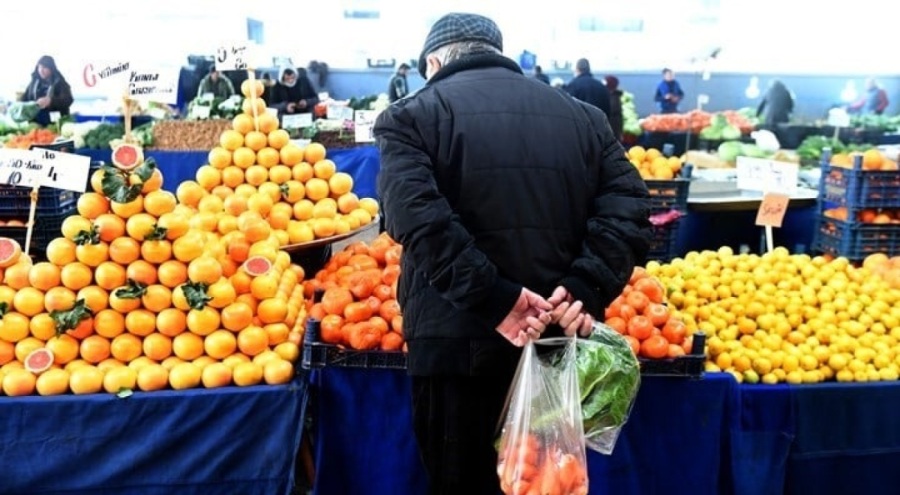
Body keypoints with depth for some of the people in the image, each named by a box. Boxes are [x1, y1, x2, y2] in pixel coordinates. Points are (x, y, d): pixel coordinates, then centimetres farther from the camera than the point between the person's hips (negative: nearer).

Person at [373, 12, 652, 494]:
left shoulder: (411, 115, 1)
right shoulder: (583, 115, 13)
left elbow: (418, 217, -17)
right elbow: (628, 207, 0)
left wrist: (494, 299, -18)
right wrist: (587, 288, -9)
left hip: (457, 340, -4)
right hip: (556, 339, 4)